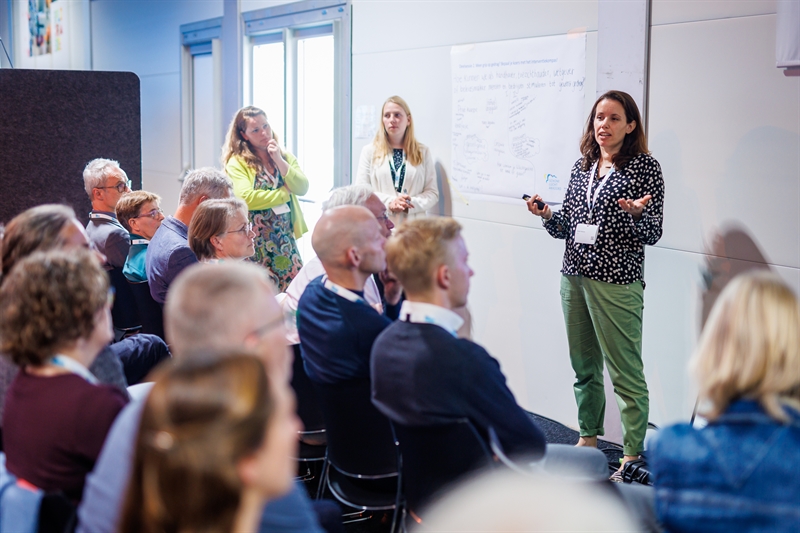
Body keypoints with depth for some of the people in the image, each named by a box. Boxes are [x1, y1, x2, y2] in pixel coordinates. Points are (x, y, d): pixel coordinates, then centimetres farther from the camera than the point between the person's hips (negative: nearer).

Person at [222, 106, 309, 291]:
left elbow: (303, 188, -2)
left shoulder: (285, 156, 11)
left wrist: (279, 161, -10)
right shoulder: (237, 163, -7)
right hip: (257, 241, -5)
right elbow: (246, 198, -22)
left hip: (286, 236, 5)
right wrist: (284, 193, -10)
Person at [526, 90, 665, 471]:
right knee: (584, 367, 15)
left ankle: (633, 454, 4)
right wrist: (547, 215, -3)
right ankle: (588, 438, 28)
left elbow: (652, 234, -7)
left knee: (625, 373, -4)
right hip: (574, 278, 6)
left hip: (617, 283, -6)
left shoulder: (645, 167, -4)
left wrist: (636, 214, -27)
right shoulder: (582, 166, 12)